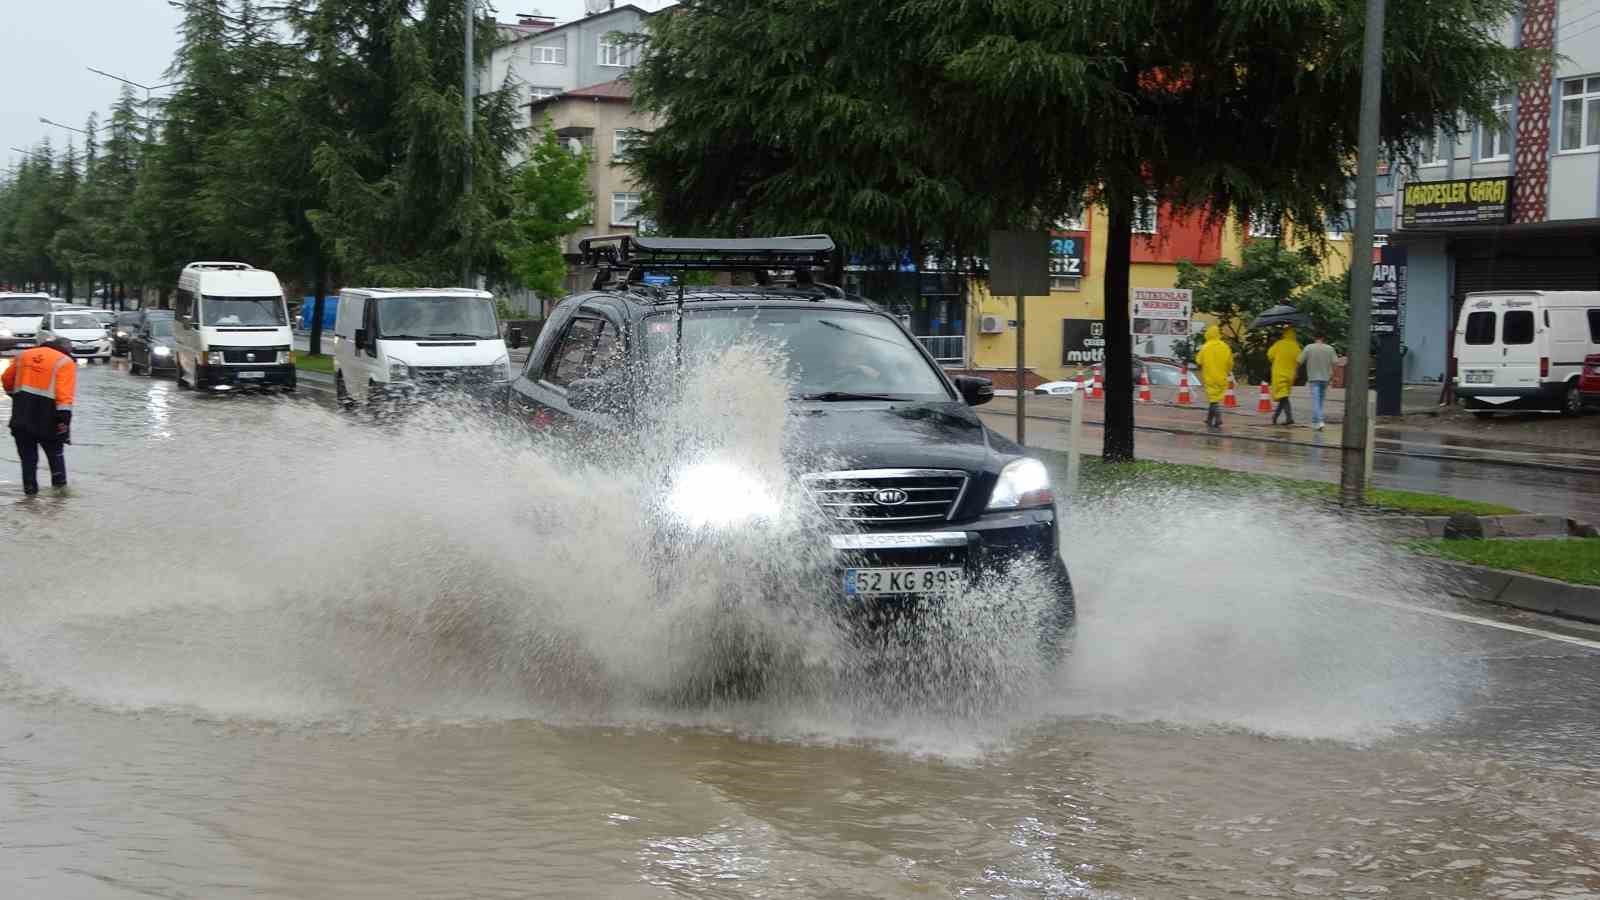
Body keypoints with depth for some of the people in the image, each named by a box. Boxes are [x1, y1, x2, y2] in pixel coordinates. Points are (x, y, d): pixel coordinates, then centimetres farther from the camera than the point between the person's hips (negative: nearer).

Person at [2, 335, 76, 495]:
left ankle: (29, 486, 11)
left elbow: (7, 379, 19)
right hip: (46, 414, -3)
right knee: (55, 451, 14)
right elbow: (65, 392, -13)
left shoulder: (23, 355, 14)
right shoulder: (65, 362, -1)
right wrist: (64, 416, -18)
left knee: (27, 452, 11)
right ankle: (59, 482, 14)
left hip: (21, 414, 3)